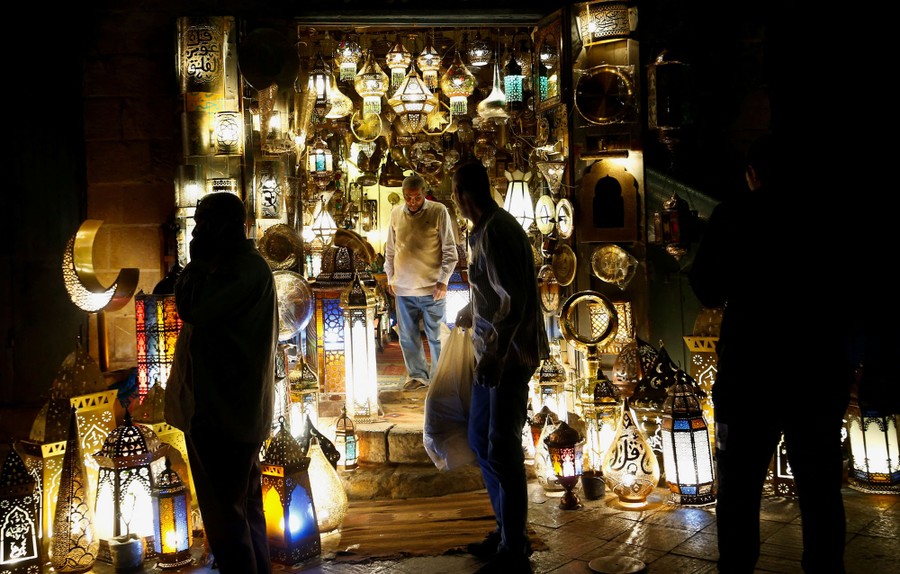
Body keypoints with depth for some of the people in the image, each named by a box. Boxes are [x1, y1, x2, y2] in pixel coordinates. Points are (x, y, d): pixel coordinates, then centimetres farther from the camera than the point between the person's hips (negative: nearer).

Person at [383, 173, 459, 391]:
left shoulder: (438, 212, -7)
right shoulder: (396, 213, 6)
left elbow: (449, 250, -6)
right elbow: (390, 249, 15)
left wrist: (443, 281, -11)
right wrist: (390, 278, 13)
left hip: (431, 288, -4)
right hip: (403, 288, 4)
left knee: (436, 336, 4)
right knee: (408, 336, 11)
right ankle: (417, 375, 26)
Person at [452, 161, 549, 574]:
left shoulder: (497, 232, -19)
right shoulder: (483, 230, 11)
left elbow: (514, 301, -25)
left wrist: (494, 354, -32)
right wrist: (468, 314, 43)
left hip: (508, 355, -10)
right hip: (491, 352, 10)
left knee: (502, 449, -2)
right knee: (481, 440, 16)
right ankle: (508, 531, 30)